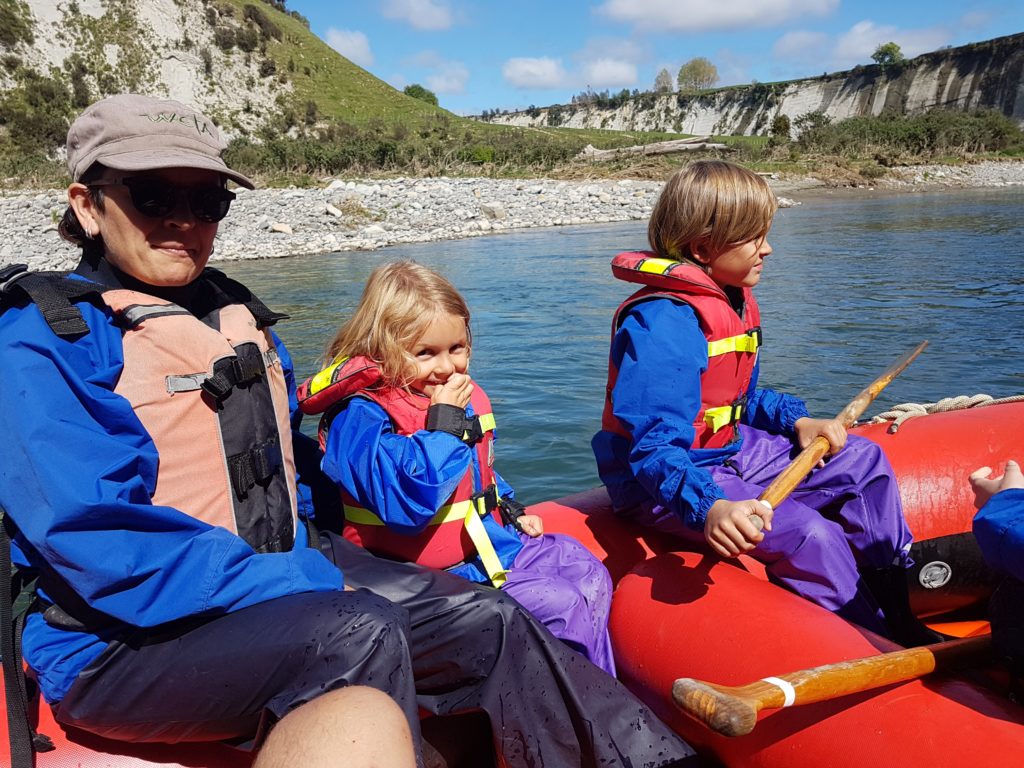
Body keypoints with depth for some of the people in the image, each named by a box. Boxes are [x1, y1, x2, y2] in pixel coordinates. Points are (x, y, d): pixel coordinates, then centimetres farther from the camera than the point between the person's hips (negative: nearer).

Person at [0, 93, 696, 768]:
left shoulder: (237, 314, 13)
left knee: (489, 621, -7)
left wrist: (304, 560, 6)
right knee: (362, 634, -34)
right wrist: (306, 586, -22)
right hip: (123, 641, -6)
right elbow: (96, 544, -21)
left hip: (279, 574, 7)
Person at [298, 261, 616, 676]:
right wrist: (445, 422, -30)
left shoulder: (462, 395, 6)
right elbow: (408, 505, -34)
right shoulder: (359, 417, -21)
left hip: (490, 538, 9)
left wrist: (512, 510, 15)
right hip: (443, 572, -9)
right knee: (564, 604, -16)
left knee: (590, 572, 7)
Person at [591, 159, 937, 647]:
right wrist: (709, 507, -47)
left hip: (728, 450, 10)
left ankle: (900, 598, 26)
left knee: (861, 459, 13)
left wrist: (796, 421, 2)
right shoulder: (662, 323, -26)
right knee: (808, 535, -27)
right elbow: (656, 447, -33)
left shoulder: (737, 303, 9)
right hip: (666, 485, -10)